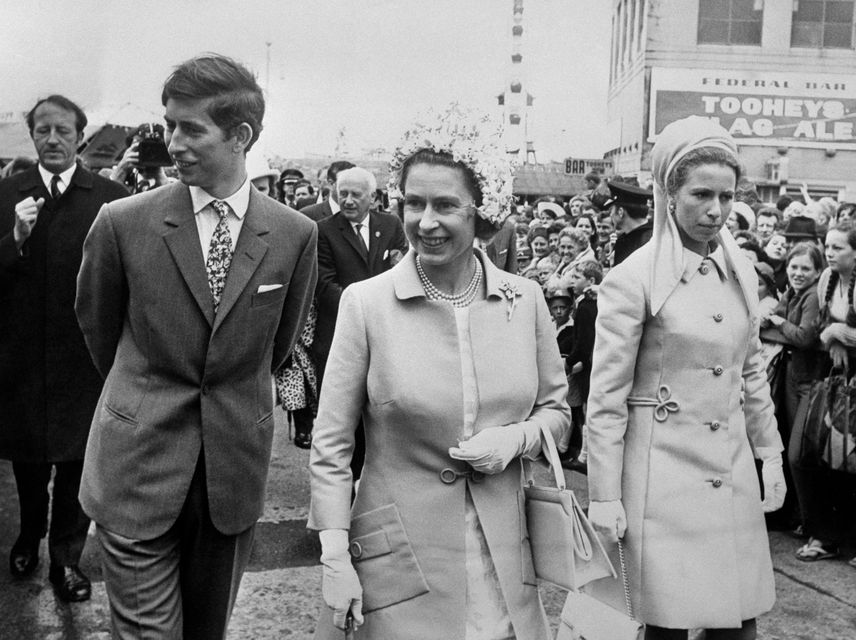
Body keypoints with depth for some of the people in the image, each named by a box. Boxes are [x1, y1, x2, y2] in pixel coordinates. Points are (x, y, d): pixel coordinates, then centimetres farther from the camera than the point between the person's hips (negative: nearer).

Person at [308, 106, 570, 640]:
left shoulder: (526, 299, -2)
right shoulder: (365, 303, -9)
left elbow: (556, 408, 11)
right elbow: (331, 445, -6)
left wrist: (518, 438, -10)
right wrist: (335, 560, -10)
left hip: (503, 555, 3)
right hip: (399, 560, -2)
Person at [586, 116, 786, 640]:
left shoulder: (742, 272, 7)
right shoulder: (632, 279, -11)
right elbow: (606, 399, -10)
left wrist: (771, 455, 15)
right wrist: (605, 498, -10)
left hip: (733, 469, 5)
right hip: (663, 471, -5)